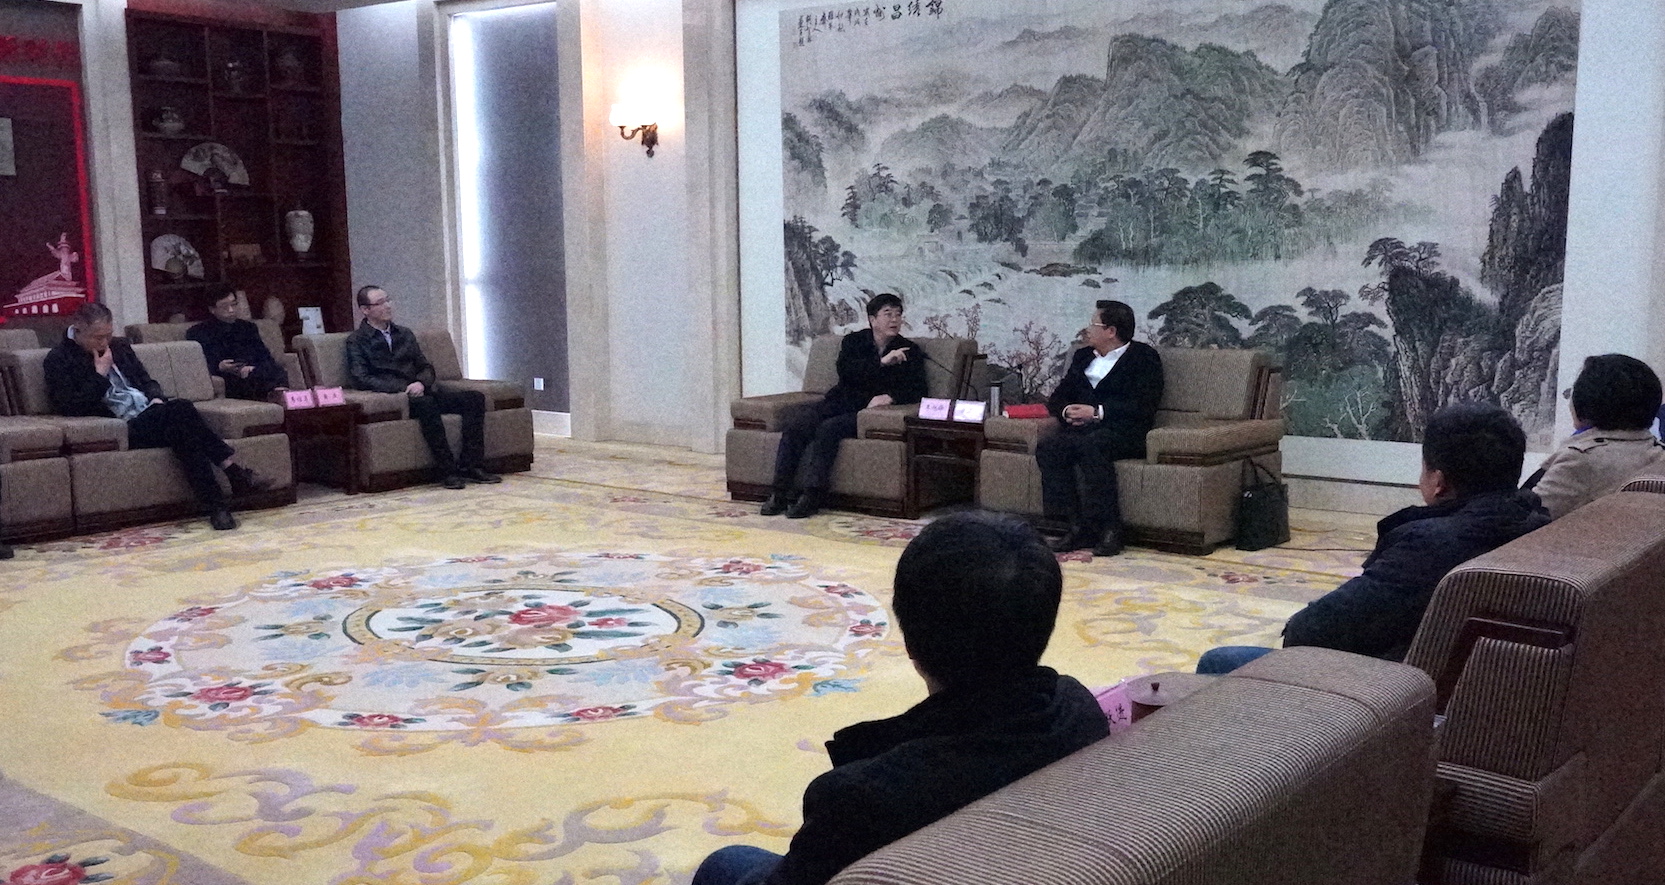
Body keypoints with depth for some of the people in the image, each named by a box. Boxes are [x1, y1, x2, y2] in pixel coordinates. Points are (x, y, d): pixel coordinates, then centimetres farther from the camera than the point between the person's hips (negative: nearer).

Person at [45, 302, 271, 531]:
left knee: (182, 409, -31)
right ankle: (235, 473, -34)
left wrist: (156, 398, 3)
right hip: (122, 428, -5)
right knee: (180, 412, -32)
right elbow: (66, 407, -8)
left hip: (149, 413, 6)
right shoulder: (58, 360, 3)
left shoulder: (119, 346, 21)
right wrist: (100, 375, -8)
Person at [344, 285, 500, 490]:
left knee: (475, 398, -17)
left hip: (422, 391, 6)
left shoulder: (405, 334, 24)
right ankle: (446, 470, -37)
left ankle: (468, 466, -24)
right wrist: (404, 387, -17)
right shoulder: (356, 341, 6)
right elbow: (361, 380, -6)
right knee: (425, 403, -39)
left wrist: (421, 383, -6)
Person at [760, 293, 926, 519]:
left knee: (829, 428, -33)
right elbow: (845, 370, -8)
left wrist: (890, 397, -19)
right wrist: (881, 362, -18)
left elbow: (916, 390, 0)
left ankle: (812, 496, -32)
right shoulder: (853, 341, 12)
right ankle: (781, 492, -23)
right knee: (796, 423, -24)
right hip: (839, 403, 3)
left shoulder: (909, 352, 9)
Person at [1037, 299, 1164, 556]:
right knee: (1048, 448, -24)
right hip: (1084, 430, 6)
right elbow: (1057, 398, 22)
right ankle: (1077, 527, -24)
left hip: (1126, 433, -6)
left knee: (1090, 446, -37)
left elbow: (1144, 407, -10)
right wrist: (1066, 411, -2)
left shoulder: (1144, 357, 2)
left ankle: (1109, 529, -31)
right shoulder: (1083, 357, 23)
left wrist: (1097, 412, -16)